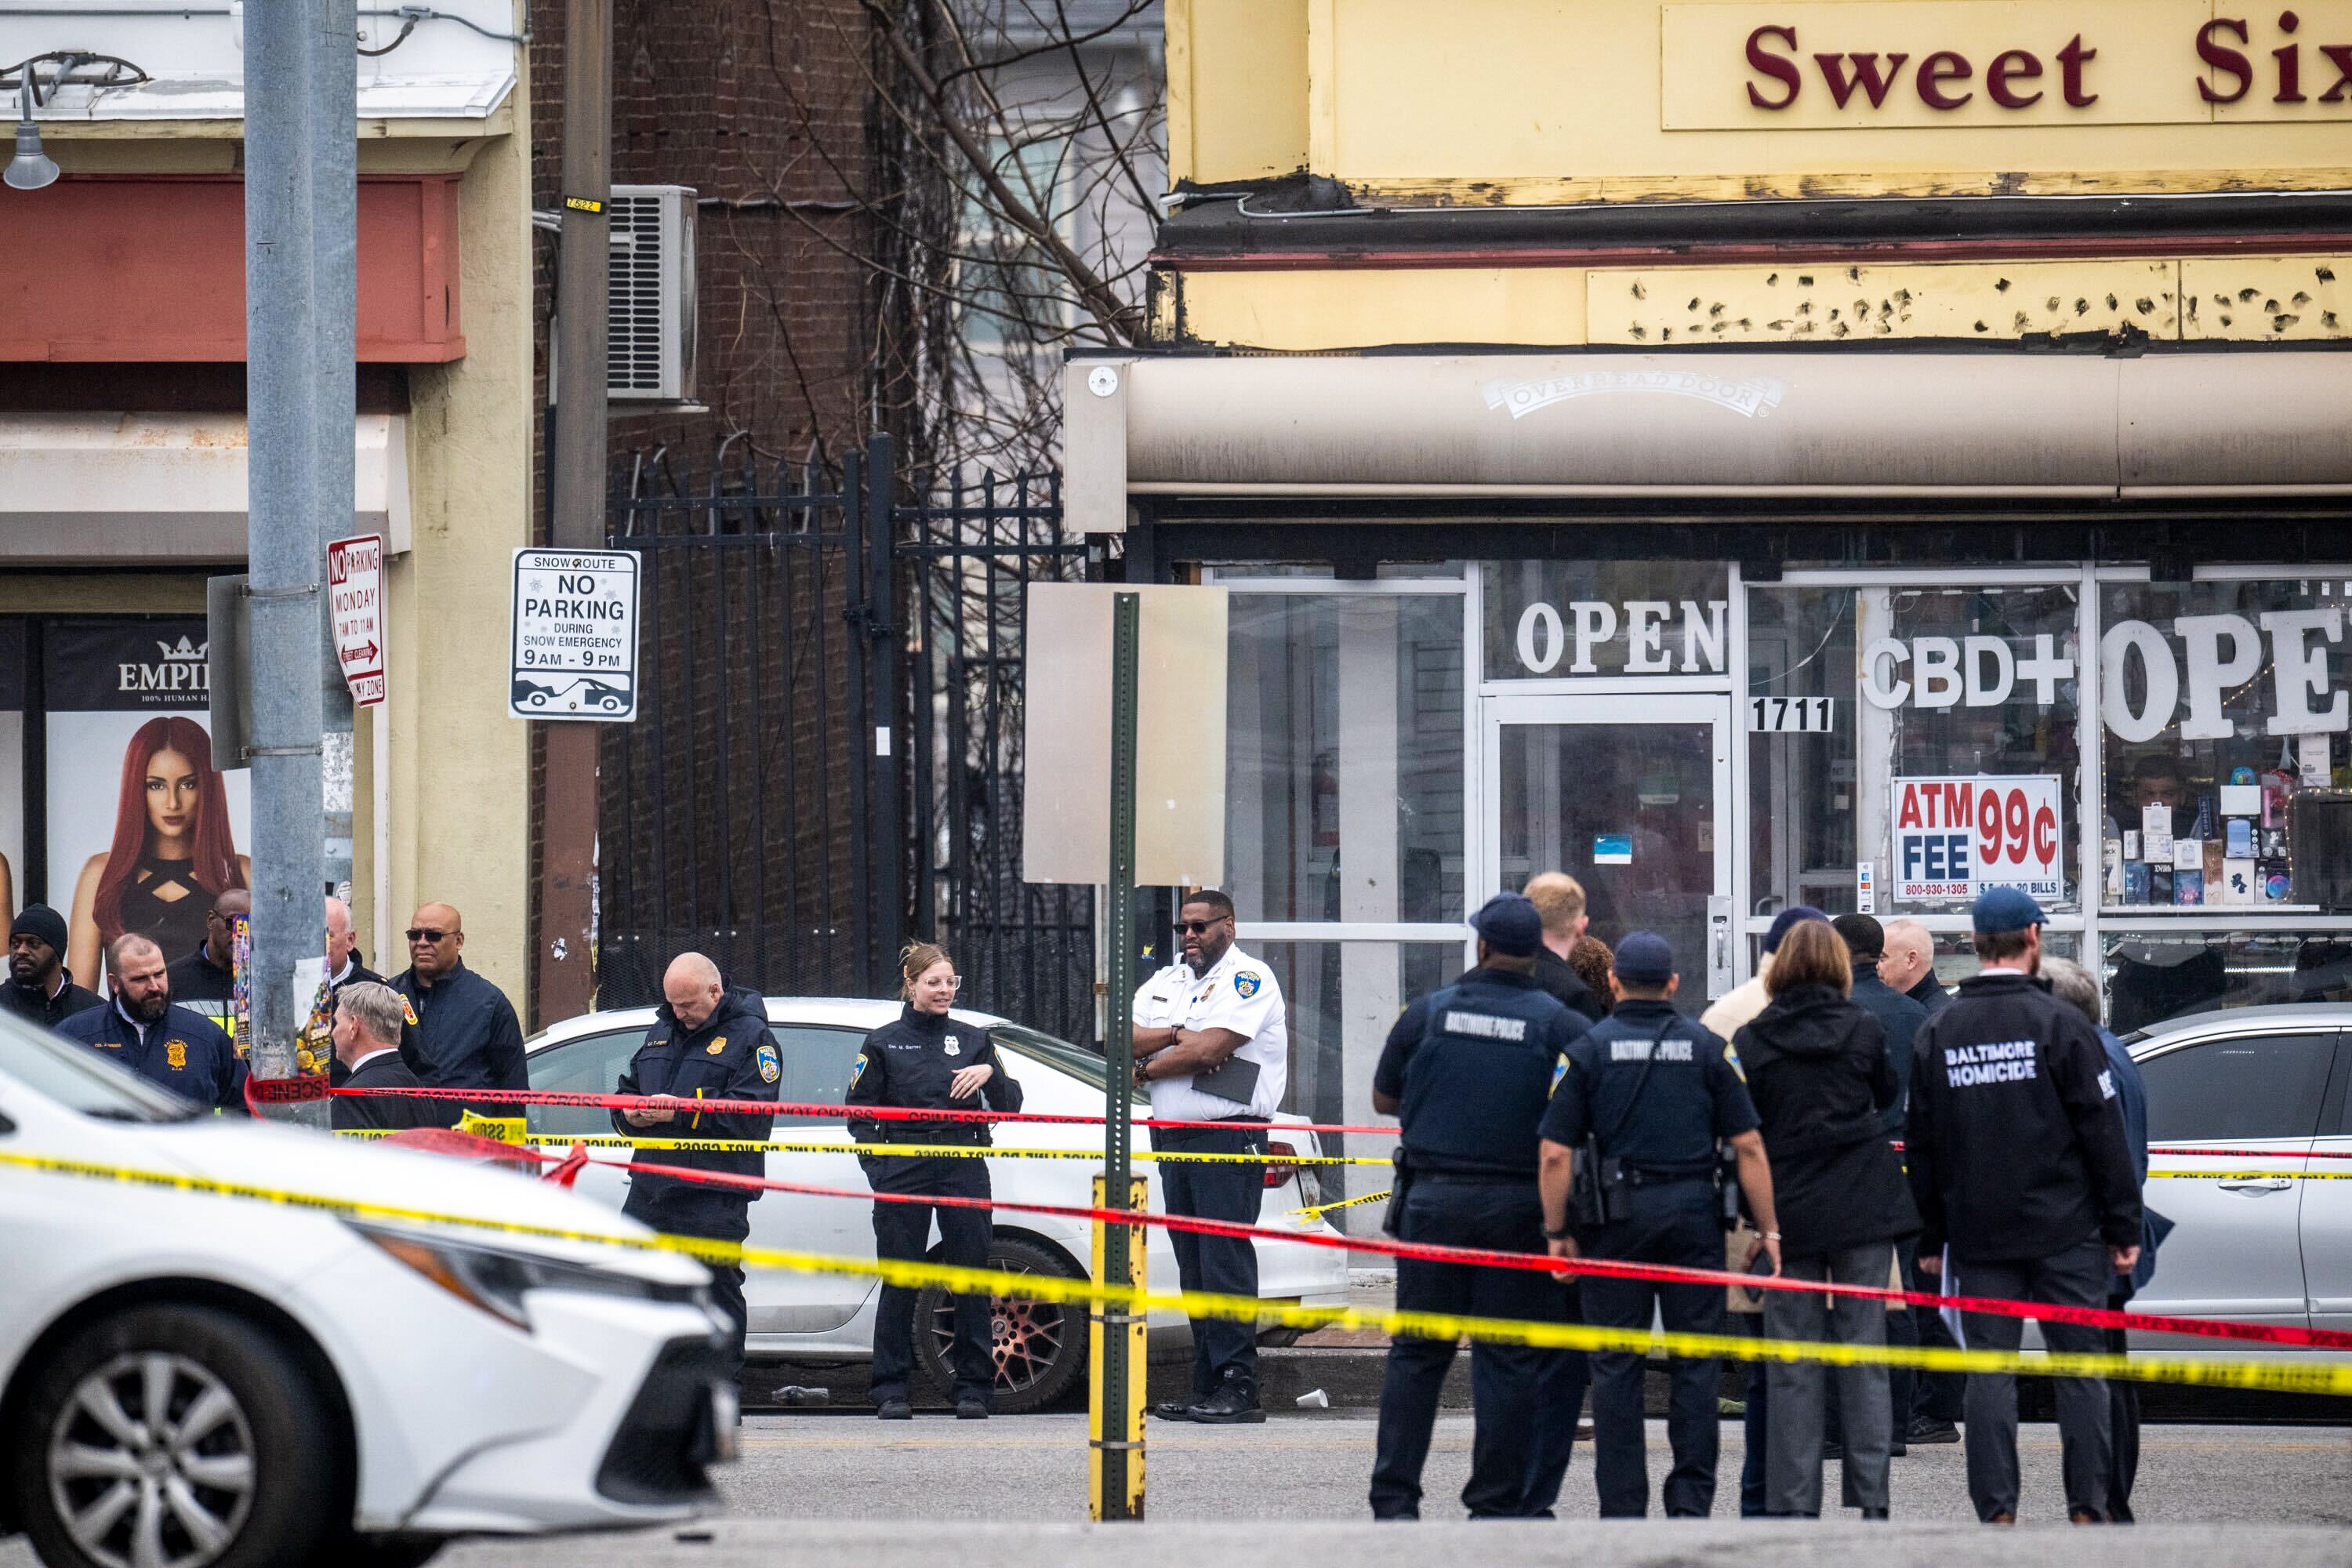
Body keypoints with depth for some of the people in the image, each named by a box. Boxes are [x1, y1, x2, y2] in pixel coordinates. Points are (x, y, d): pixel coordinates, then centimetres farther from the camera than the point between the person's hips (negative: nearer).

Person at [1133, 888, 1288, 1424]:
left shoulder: (1248, 978, -4)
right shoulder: (1167, 982, 20)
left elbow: (1209, 1048, -16)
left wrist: (1148, 1067, -2)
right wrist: (1177, 1035, -10)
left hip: (1228, 1140, -8)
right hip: (1174, 1139, 8)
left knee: (1226, 1264, -12)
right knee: (1194, 1269, 8)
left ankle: (1238, 1388, -14)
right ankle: (1206, 1389, 11)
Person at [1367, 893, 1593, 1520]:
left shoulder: (1429, 1013, 1)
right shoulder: (1560, 1024, -4)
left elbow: (1384, 1099, 10)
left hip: (1432, 1198, 1)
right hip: (1519, 1205, -1)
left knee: (1417, 1352, 7)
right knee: (1508, 1358, 4)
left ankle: (1394, 1498, 4)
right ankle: (1497, 1503, 4)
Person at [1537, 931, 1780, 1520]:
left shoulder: (1588, 1050, 1)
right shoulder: (1707, 1048, 5)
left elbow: (1556, 1154, -5)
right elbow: (1747, 1146, 0)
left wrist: (1557, 1232, 2)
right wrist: (1768, 1229, 4)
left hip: (1616, 1217, -1)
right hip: (1694, 1212, 1)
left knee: (1616, 1366, 4)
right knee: (1694, 1362, 7)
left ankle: (1622, 1508, 4)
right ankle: (1691, 1502, 4)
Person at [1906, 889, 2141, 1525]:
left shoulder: (1937, 1033, 5)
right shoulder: (2060, 1024, -6)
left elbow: (1920, 1145, 9)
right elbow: (2103, 1135, -6)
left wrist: (1931, 1237, 15)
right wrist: (2123, 1227, -1)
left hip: (1978, 1235, 3)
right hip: (2063, 1233, -3)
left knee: (1989, 1371, 4)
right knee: (2079, 1366, 3)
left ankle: (1997, 1511, -1)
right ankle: (2087, 1508, 2)